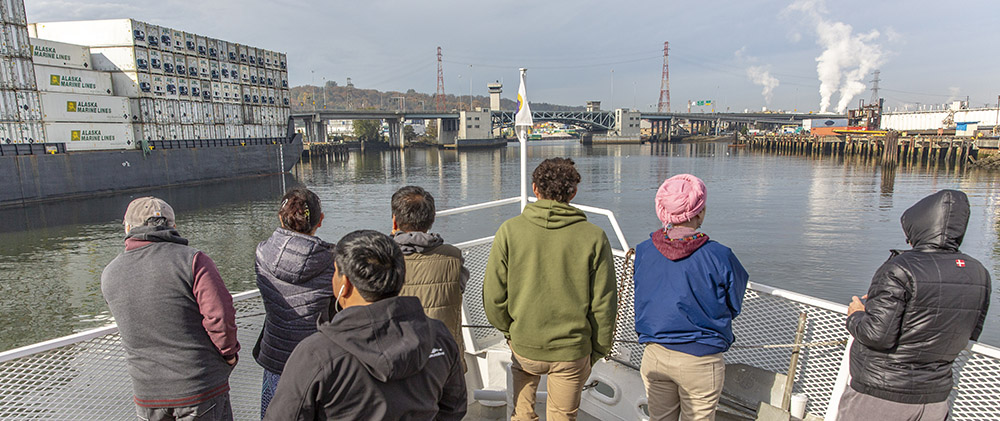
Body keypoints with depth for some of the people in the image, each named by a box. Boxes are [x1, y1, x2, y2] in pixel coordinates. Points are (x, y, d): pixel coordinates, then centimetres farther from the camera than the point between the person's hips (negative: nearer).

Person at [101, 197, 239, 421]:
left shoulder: (109, 275, 1)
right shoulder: (192, 260, -16)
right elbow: (220, 316, -19)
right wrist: (230, 352, -5)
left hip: (147, 392, 5)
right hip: (201, 388, -4)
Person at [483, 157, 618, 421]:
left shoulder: (510, 230, -10)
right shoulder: (594, 237, -11)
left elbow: (493, 294, -6)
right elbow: (603, 303, -8)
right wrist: (600, 347, 8)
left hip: (524, 343, 0)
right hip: (573, 350, 0)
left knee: (523, 370, 32)